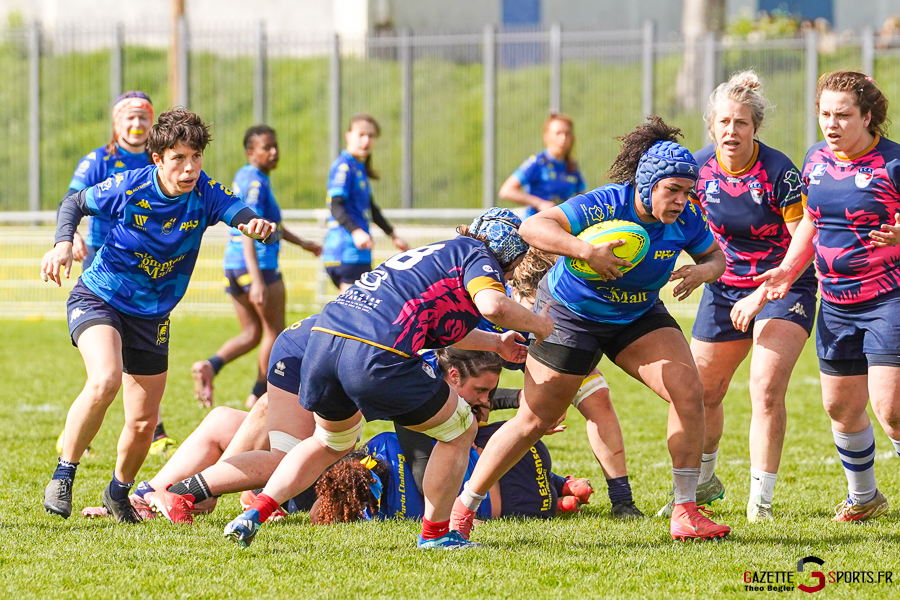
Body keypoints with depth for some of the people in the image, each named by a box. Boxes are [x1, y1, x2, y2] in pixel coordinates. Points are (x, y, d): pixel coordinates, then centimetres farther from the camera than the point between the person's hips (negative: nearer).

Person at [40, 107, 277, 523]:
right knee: (105, 380, -32)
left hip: (151, 316, 4)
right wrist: (63, 244, -20)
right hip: (98, 298, -4)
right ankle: (63, 476, -17)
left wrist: (258, 226, -49)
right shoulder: (129, 188, -19)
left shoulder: (205, 194, -14)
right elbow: (75, 203, -3)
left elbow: (245, 216, -26)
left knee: (143, 423, 7)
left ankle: (119, 493, 37)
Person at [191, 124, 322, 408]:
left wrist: (301, 242, 39)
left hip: (233, 266, 9)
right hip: (259, 265, -9)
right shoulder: (255, 182, -17)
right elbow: (249, 232, -26)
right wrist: (257, 280, -32)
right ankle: (260, 394, 15)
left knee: (251, 334, 12)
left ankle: (210, 365, -11)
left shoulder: (245, 177, 15)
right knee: (274, 331, 8)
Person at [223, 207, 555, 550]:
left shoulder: (436, 254, 34)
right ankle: (435, 533, 19)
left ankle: (253, 515, 18)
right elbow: (493, 305, -12)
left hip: (322, 340, 8)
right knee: (459, 430, 13)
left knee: (331, 443, 32)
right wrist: (537, 325, 6)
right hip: (376, 358, -8)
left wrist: (496, 343, 57)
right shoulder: (477, 256, 9)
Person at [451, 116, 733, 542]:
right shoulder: (604, 205, -31)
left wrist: (703, 271, -22)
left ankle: (685, 512, -7)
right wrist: (586, 251, -52)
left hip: (638, 316, 4)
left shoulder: (685, 218, -16)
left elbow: (714, 256, 2)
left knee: (689, 392, -15)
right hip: (569, 313, -4)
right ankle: (461, 508, 13)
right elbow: (533, 228, -38)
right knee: (534, 420, -2)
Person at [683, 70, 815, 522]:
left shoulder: (779, 172, -23)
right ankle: (703, 483, 35)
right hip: (725, 286, 5)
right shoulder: (698, 168, -9)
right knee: (701, 392, 10)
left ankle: (760, 500, -11)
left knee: (766, 389, -20)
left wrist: (763, 293, -26)